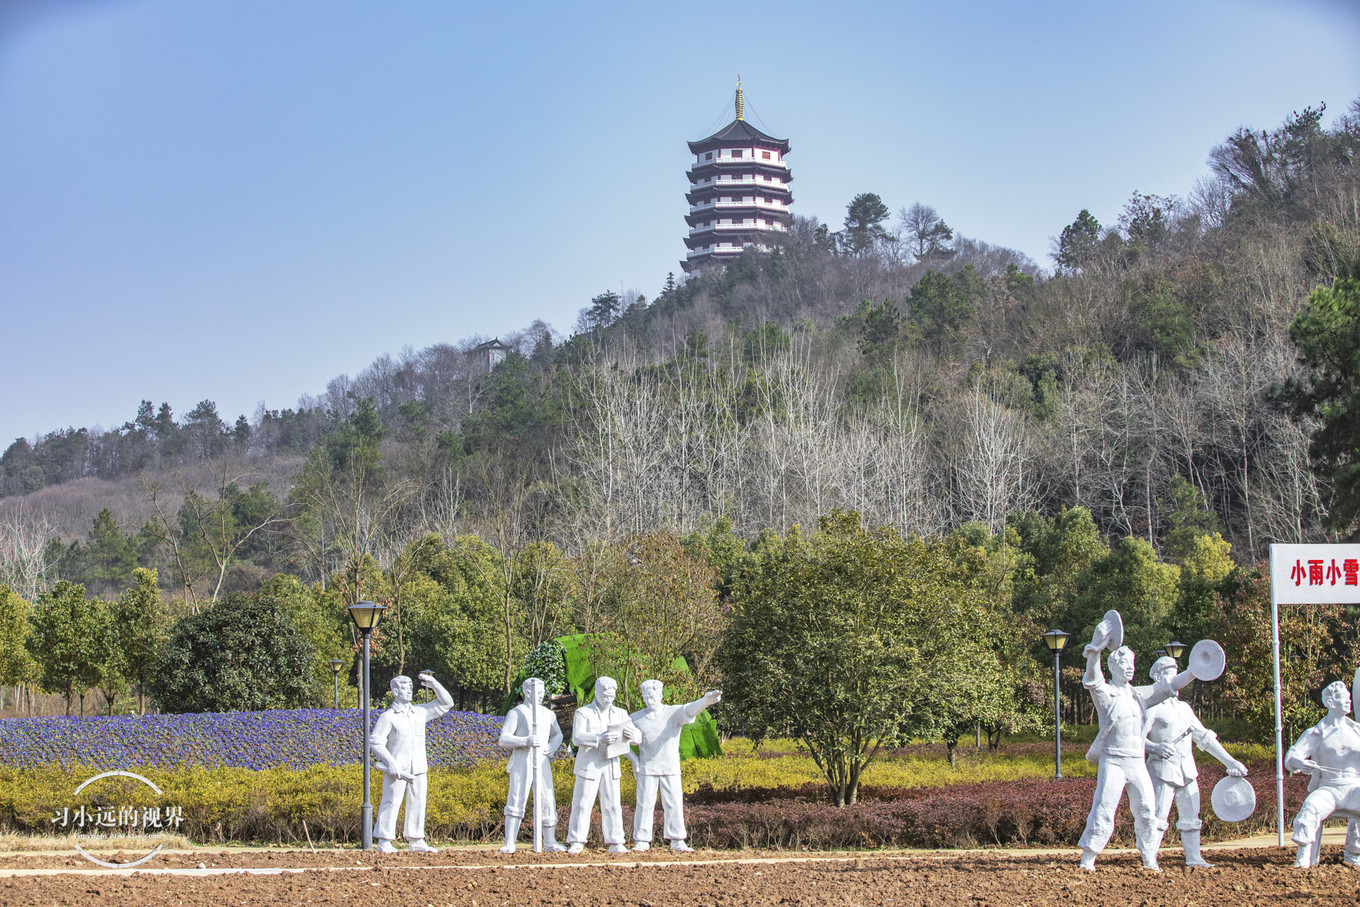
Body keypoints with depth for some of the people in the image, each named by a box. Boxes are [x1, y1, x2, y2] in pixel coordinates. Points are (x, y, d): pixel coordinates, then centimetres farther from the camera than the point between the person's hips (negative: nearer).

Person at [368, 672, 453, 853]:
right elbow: (375, 742, -8)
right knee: (391, 803, -6)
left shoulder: (420, 712, 13)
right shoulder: (388, 717, -3)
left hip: (418, 768, 5)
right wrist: (391, 763, -18)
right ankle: (384, 842, -1)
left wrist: (434, 685, 5)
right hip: (396, 770, -5)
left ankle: (416, 842, 12)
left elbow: (446, 703, 20)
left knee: (417, 804, 6)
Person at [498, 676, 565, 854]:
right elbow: (503, 739, -10)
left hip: (542, 761, 5)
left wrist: (552, 746, 6)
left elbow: (557, 734, 29)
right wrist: (525, 741, -26)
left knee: (547, 800, 3)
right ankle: (509, 844, -11)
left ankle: (550, 842, 15)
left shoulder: (548, 714, 15)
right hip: (521, 760, -5)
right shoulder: (516, 713, -2)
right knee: (516, 800, -11)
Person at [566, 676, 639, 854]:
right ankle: (576, 842, 2)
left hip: (610, 766, 3)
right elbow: (577, 737, -15)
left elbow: (638, 737, 8)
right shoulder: (583, 713, 0)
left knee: (612, 805, 1)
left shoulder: (620, 714, 12)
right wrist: (599, 738, -31)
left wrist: (631, 735, -18)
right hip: (588, 765, -3)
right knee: (582, 804, -4)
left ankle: (615, 843, 4)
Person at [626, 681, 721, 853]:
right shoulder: (635, 719, 5)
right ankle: (641, 841, 5)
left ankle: (677, 842, 4)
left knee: (674, 804, -1)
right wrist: (633, 758, 4)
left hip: (670, 768, 0)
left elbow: (690, 710, -20)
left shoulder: (674, 713, 1)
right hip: (647, 768, 0)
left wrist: (705, 701, -42)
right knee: (645, 804, 0)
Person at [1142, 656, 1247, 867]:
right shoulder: (1152, 707, -2)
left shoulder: (1184, 707, 20)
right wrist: (1155, 747, -33)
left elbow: (1205, 738, 23)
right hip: (1163, 768, -7)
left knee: (1191, 817, 7)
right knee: (1158, 818, -10)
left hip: (1187, 770, 7)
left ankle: (1194, 859, 14)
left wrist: (1229, 762, 18)